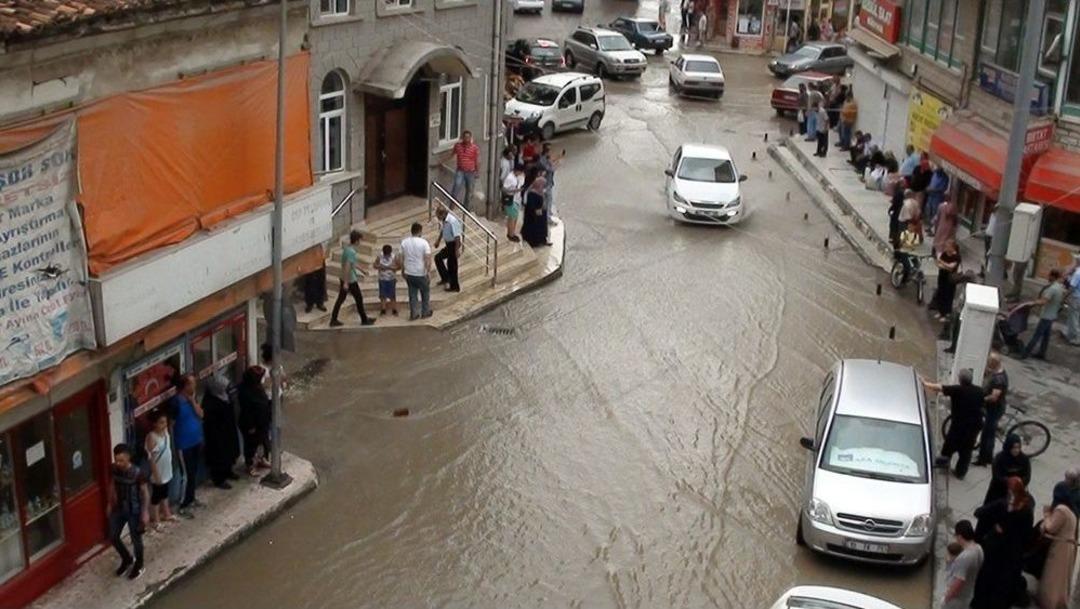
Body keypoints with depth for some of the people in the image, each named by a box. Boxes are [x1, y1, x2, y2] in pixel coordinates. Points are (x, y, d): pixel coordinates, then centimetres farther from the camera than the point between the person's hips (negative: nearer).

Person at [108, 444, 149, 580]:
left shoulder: (137, 473, -25)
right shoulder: (114, 469, -10)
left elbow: (145, 493, -15)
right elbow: (112, 486, 8)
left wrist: (145, 512, -14)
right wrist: (110, 504, 13)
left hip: (134, 510, -5)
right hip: (118, 508, 5)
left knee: (135, 539, 10)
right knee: (113, 537, 13)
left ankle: (138, 565, 35)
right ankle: (127, 559, 39)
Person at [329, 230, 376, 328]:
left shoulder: (346, 248, 6)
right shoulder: (351, 252, -24)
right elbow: (347, 267, -28)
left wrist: (362, 270, 32)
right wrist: (346, 283, -27)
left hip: (344, 279, 9)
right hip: (350, 280, -9)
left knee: (340, 299, 12)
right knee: (359, 299, 7)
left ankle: (333, 320, 14)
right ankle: (364, 320, 19)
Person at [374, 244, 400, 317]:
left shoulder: (394, 257, -9)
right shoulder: (379, 257, -4)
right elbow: (375, 265, 2)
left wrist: (390, 267, -22)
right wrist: (379, 267, -18)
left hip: (391, 279, -2)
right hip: (382, 279, 2)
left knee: (392, 296, 1)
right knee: (382, 295, 7)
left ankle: (394, 310, 11)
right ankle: (383, 310, 17)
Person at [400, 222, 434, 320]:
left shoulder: (404, 242, -3)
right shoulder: (424, 242, -15)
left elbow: (401, 258, 3)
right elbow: (428, 258, -20)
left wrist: (402, 270, 15)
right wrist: (428, 271, -11)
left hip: (408, 273, 4)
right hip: (421, 274, -4)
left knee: (412, 294, 14)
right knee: (425, 292, 16)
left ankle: (413, 314, 17)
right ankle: (425, 312, 25)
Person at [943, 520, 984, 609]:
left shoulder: (964, 557, -35)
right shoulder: (978, 549, -6)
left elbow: (958, 582, -29)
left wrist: (948, 597, -15)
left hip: (957, 598, -9)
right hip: (967, 594, 9)